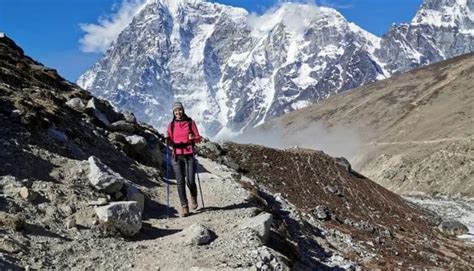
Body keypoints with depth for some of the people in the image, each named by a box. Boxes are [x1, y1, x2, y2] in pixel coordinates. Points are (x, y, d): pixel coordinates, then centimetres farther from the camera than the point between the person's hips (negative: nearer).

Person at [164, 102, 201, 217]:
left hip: (189, 155, -1)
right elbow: (170, 142, 6)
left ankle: (194, 198, 27)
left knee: (190, 181, -5)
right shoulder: (171, 125, 7)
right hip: (177, 156, 2)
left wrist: (193, 138, -19)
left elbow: (198, 138, 3)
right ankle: (184, 207, 3)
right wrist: (167, 138, -15)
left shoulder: (190, 122, 1)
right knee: (180, 182, -5)